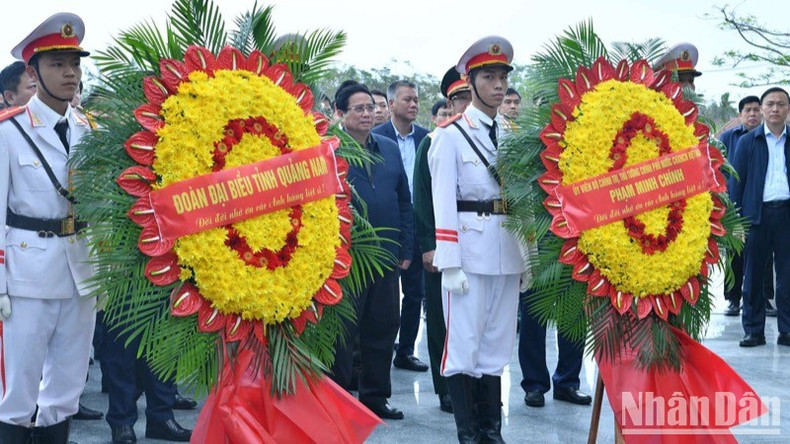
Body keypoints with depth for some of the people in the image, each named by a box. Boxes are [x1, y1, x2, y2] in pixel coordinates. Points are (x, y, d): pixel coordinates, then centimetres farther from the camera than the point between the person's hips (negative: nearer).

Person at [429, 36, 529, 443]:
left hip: (507, 252, 5)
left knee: (497, 344, 10)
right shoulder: (451, 134, -3)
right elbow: (444, 202, -8)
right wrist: (450, 264, -14)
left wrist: (529, 257, 10)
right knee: (464, 343, -1)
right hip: (469, 250, -5)